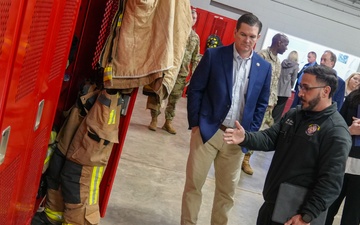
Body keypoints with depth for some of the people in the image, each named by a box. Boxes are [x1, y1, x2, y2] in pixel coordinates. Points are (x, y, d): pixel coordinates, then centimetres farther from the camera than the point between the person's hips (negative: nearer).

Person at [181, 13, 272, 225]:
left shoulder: (264, 67, 4)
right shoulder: (214, 55, -4)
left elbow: (261, 104, 10)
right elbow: (195, 90, -2)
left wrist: (250, 134, 3)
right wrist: (195, 124, -7)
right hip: (207, 130, -2)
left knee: (228, 190, 12)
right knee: (194, 183, 6)